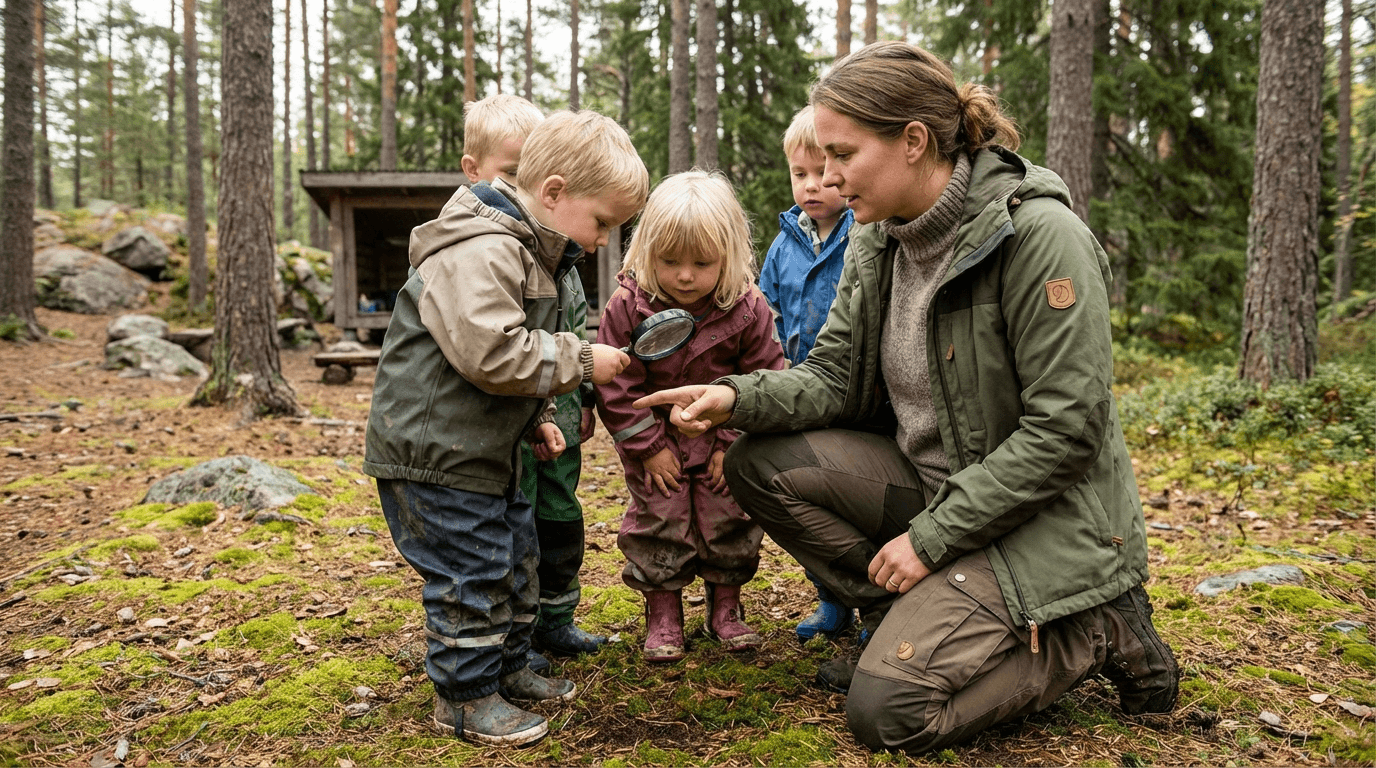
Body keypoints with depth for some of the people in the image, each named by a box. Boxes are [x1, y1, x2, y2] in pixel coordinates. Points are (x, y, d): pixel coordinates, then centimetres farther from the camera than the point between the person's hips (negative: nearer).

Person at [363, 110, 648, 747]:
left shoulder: (527, 251, 12)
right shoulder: (479, 252, -23)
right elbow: (491, 353, -32)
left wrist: (534, 417, 13)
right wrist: (581, 361, -23)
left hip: (484, 447, 11)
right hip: (434, 451, -11)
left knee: (516, 558, 19)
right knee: (471, 571, -1)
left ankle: (506, 668, 36)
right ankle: (465, 697, 16)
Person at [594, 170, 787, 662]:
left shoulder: (747, 310, -18)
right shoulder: (627, 307, -21)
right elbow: (617, 387, -14)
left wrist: (733, 444, -11)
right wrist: (649, 447, -13)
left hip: (722, 437, 1)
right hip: (653, 439, -1)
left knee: (729, 520, 6)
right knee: (657, 520, 1)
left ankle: (726, 607, 25)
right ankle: (662, 613, 17)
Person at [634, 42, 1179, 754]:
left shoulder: (1040, 235, -22)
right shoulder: (877, 239, 1)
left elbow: (1066, 430, -23)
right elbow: (834, 376, 3)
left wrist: (932, 536, -19)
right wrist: (739, 396, -17)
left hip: (1039, 522, -7)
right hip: (931, 480, 7)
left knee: (886, 709, -15)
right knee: (761, 462, -8)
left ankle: (1100, 633, 4)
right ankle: (917, 621, 4)